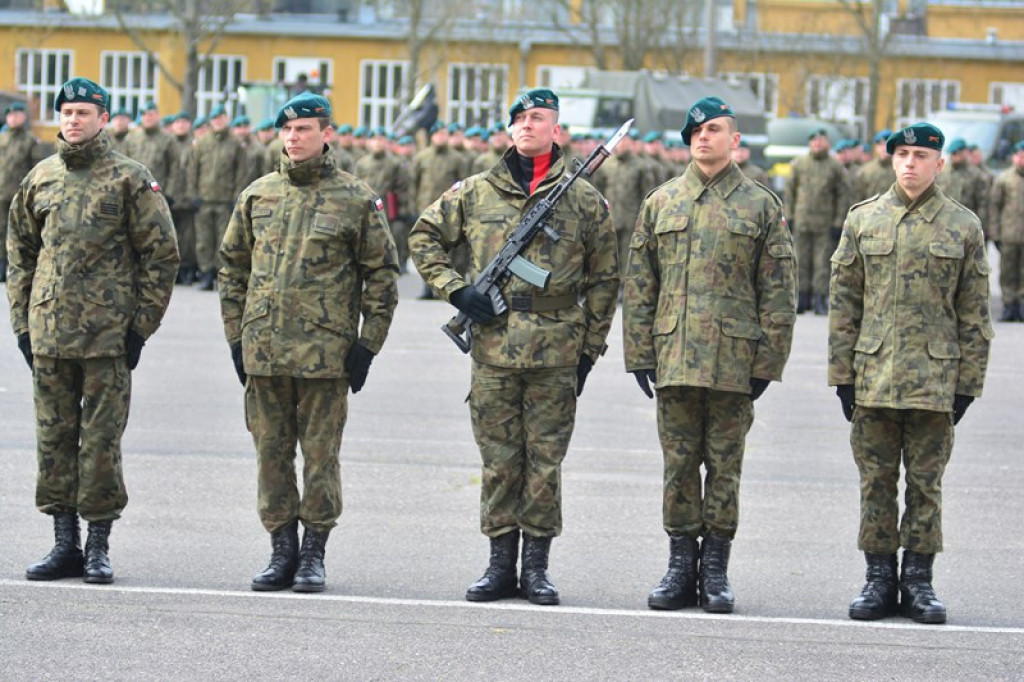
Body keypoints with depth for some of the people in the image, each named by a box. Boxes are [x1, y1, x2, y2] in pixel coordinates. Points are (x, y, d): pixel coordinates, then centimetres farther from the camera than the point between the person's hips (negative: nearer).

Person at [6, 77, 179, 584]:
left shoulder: (130, 180, -2)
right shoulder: (40, 179, 10)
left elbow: (161, 255, -2)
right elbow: (20, 252, 18)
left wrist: (141, 326, -5)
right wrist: (22, 321, 11)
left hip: (108, 334, -4)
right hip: (48, 333, 4)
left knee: (101, 440, -1)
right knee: (54, 437, 7)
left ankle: (99, 547, 7)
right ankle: (65, 545, 14)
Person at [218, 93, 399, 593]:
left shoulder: (357, 200, 1)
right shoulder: (257, 195, 10)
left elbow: (382, 272, 2)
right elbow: (232, 267, 16)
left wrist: (367, 344, -3)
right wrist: (236, 336, 10)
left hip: (325, 353, -4)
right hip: (263, 354, 4)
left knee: (320, 455, 1)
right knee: (271, 454, 7)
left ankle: (313, 555, 9)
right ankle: (282, 552, 15)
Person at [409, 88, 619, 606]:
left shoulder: (584, 200, 4)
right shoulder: (475, 193, 7)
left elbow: (603, 279, 9)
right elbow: (424, 237, 15)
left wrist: (591, 347, 5)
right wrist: (454, 290, 2)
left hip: (555, 352, -1)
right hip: (493, 348, 1)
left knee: (545, 463, 2)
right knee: (498, 462, 6)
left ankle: (536, 567, 10)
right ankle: (501, 565, 12)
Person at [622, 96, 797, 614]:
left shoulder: (761, 206, 5)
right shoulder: (661, 203, 10)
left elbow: (779, 292, 3)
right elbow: (638, 285, 11)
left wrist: (768, 359, -3)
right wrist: (640, 353, 4)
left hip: (734, 360, -2)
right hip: (674, 357, 2)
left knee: (725, 466, 3)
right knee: (679, 466, 5)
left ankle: (715, 570, 9)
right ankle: (681, 565, 12)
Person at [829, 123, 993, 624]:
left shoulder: (963, 227, 3)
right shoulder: (862, 220, 6)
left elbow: (974, 315, 5)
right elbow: (843, 303, 7)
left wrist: (967, 384, 1)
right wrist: (842, 373, 2)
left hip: (935, 380, -1)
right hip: (873, 374, 1)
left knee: (926, 483, 4)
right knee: (876, 482, 5)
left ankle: (918, 580, 11)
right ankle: (879, 577, 13)